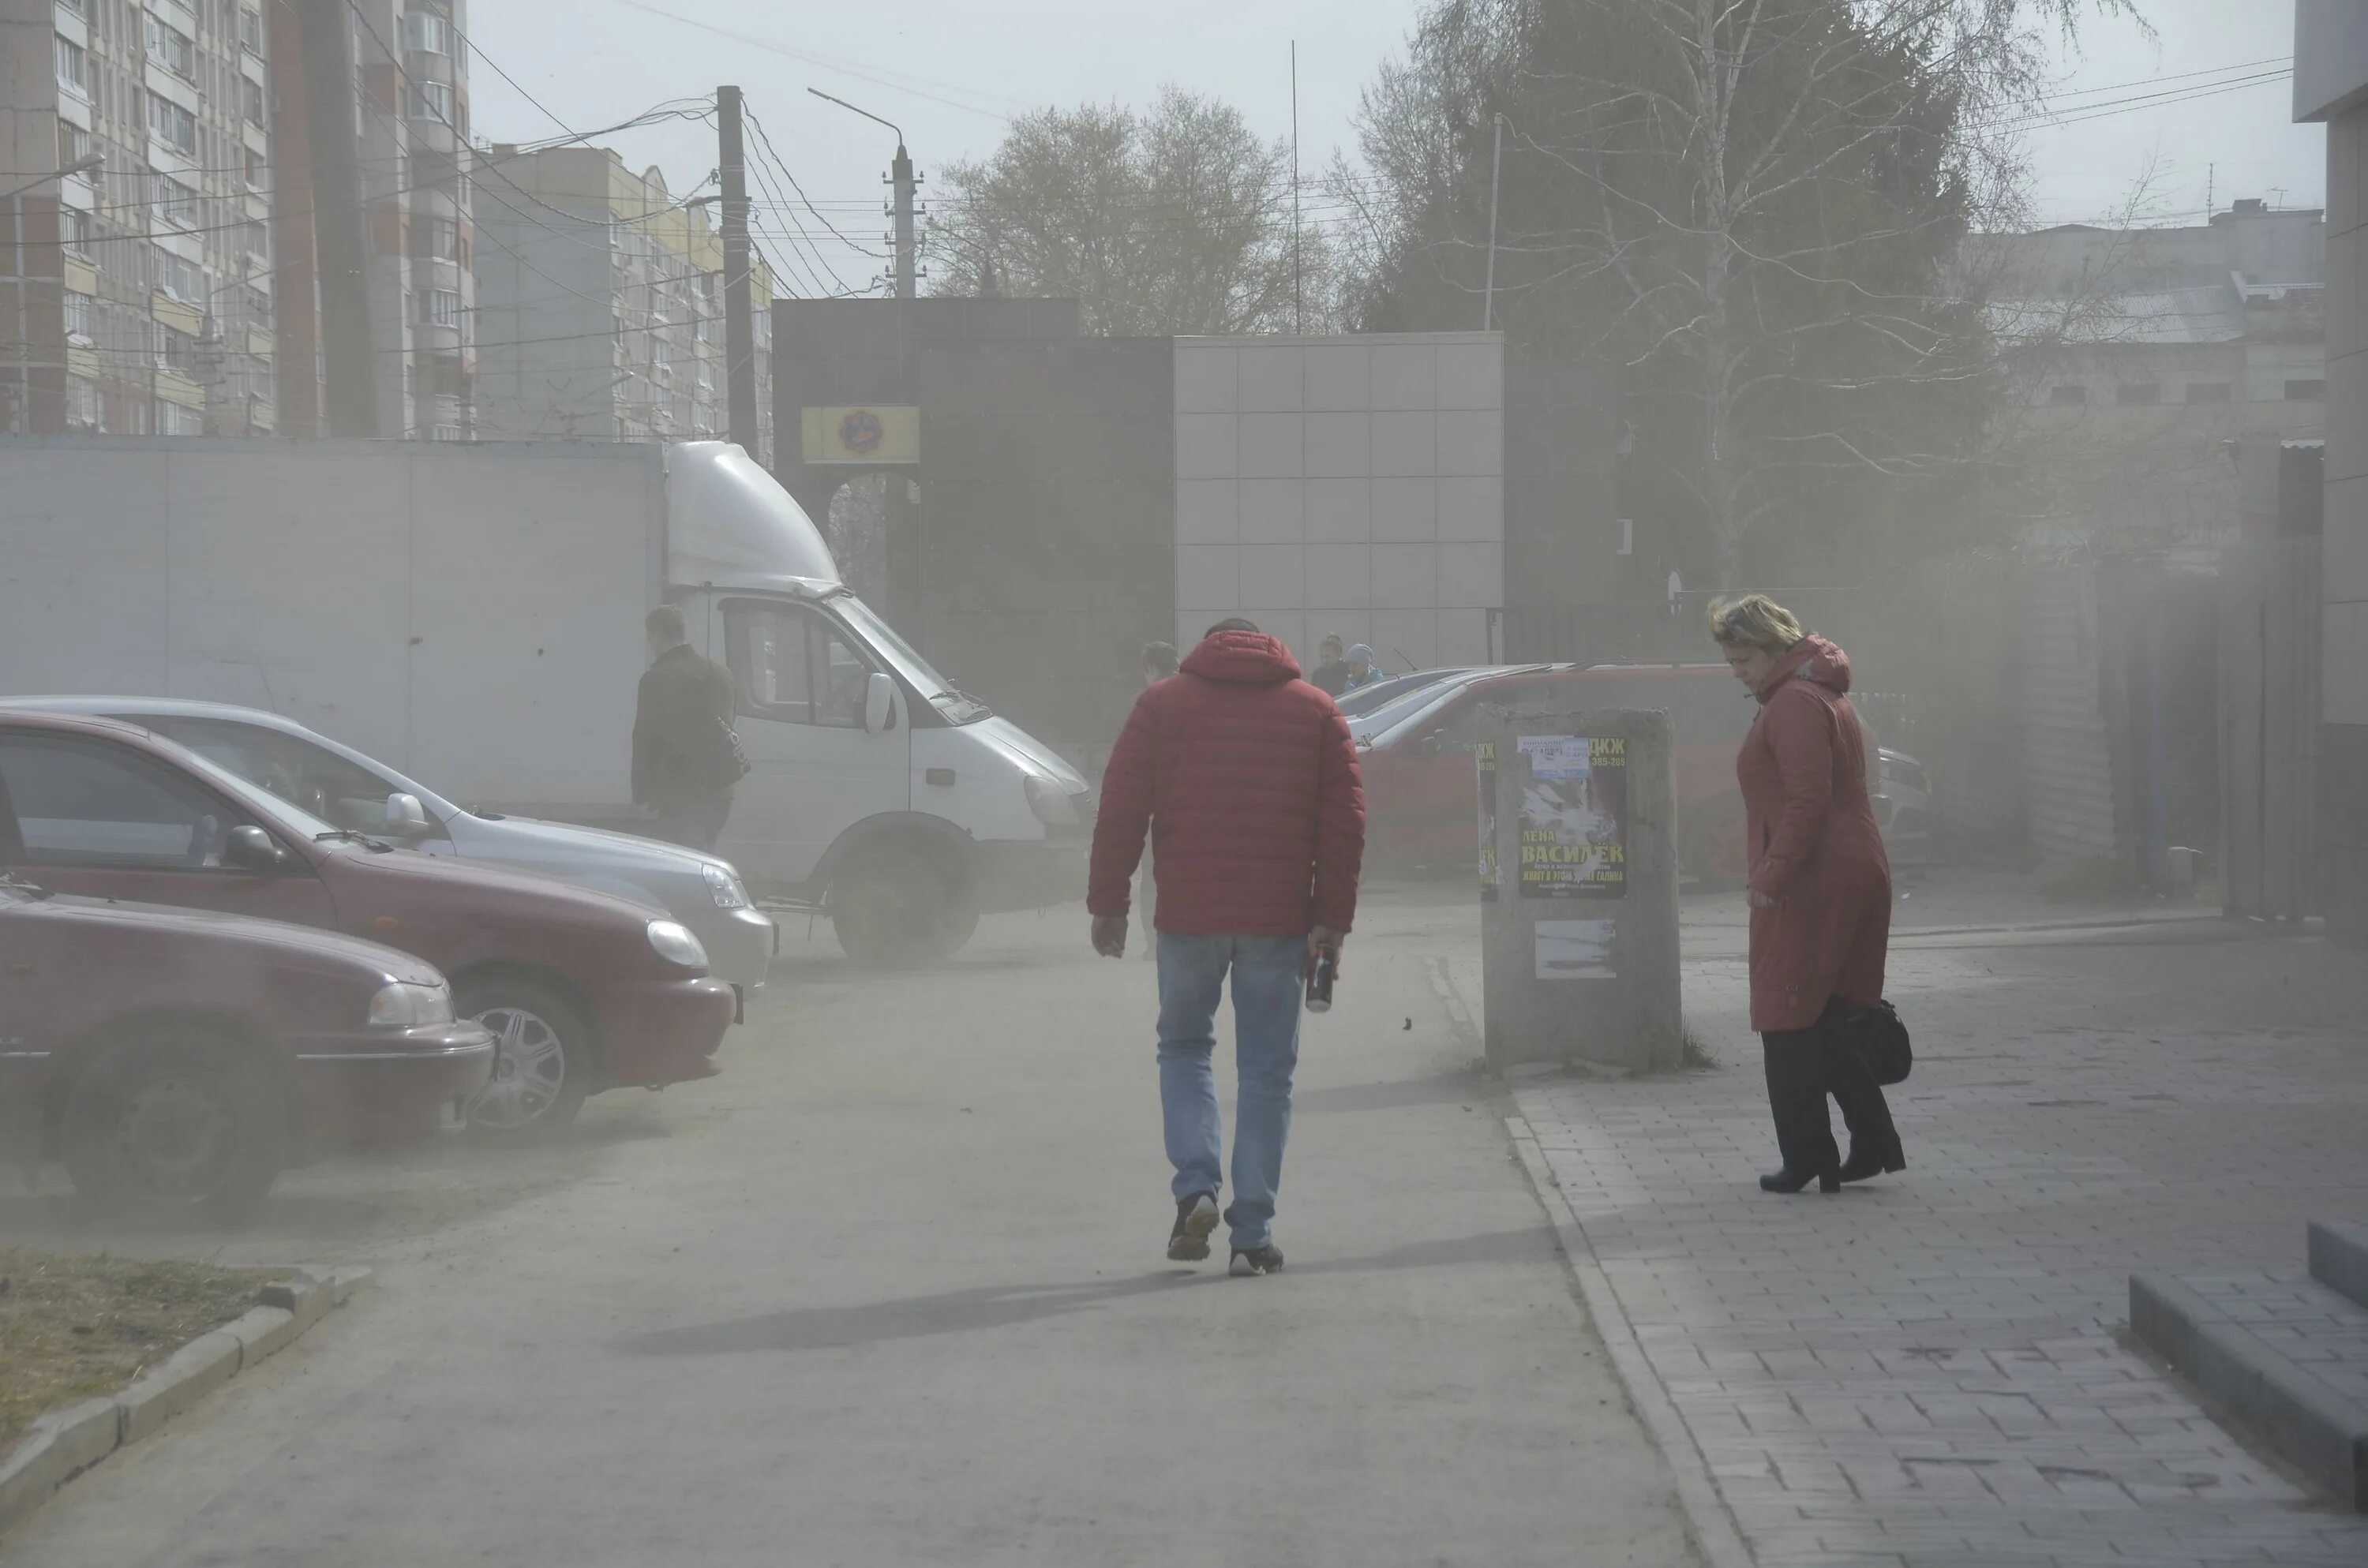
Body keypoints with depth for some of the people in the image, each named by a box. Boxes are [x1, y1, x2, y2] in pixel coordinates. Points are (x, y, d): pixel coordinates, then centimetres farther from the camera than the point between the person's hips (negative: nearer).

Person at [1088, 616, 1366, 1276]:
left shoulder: (1162, 703, 8)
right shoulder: (1317, 711, 11)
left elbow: (1120, 809, 2)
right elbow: (1343, 821, 4)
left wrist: (1108, 903, 6)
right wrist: (1332, 918, 4)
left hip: (1189, 914, 0)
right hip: (1279, 919, 0)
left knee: (1184, 1048, 17)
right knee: (1266, 1073, 6)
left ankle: (1196, 1186, -3)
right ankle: (1253, 1235, 4)